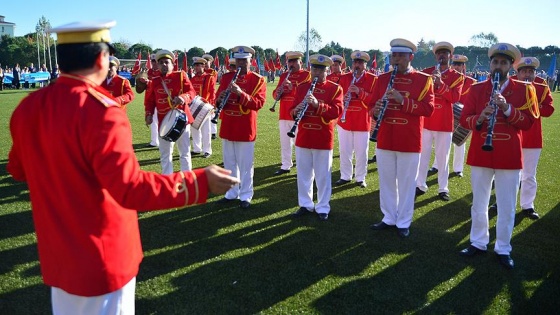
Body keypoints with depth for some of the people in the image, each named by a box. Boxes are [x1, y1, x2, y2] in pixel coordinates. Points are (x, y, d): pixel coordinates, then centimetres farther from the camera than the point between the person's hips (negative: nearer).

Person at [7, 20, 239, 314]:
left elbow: (18, 169, 12)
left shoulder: (27, 107, -2)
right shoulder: (100, 111, -26)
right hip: (102, 258, -7)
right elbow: (131, 188, -31)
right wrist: (199, 182, -28)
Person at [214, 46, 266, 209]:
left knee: (245, 164, 3)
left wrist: (240, 93, -29)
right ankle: (232, 192, 27)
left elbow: (258, 103, -15)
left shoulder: (258, 80, -5)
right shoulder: (226, 77, 8)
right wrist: (220, 100, -15)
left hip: (246, 129, -4)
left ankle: (246, 196, 15)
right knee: (229, 163, 13)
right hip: (227, 128, 4)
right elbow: (218, 100, 10)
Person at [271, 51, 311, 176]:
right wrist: (277, 94, -10)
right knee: (285, 142, 12)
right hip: (284, 115, 6)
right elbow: (276, 94, 14)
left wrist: (292, 87, -28)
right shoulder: (283, 76, 14)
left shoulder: (306, 75, -2)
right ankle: (285, 166, 23)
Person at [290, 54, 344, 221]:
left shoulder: (335, 88, -3)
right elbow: (293, 110, 8)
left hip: (323, 139, -4)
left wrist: (317, 104, -28)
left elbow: (336, 112, -15)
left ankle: (323, 208, 18)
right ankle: (305, 204, 26)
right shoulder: (302, 87, 9)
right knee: (304, 174, 12)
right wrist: (297, 110, -17)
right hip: (303, 138, 4)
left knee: (322, 175, 5)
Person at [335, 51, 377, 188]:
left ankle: (361, 178, 16)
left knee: (361, 152, 2)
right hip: (344, 121, 3)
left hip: (362, 122, -3)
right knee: (344, 150, 9)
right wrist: (342, 98, -14)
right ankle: (345, 176, 22)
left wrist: (359, 92, -22)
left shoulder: (372, 79, -2)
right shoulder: (344, 78, 8)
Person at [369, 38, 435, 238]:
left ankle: (403, 222, 19)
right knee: (387, 181, 12)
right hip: (385, 140, 4)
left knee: (406, 183, 6)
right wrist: (376, 111, -14)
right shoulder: (382, 78, 8)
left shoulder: (423, 79, -2)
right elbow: (373, 105, 11)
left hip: (410, 142, -3)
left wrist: (403, 101, -22)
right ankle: (389, 218, 27)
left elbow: (428, 109, -10)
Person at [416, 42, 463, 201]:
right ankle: (420, 185, 15)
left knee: (443, 156, 3)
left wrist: (440, 83, -22)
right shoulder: (426, 72, 8)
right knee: (423, 154, 5)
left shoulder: (457, 76, 4)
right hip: (425, 119, 1)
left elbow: (455, 97, -10)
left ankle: (443, 188, 11)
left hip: (445, 122, -1)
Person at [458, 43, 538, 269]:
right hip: (480, 155, 1)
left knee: (507, 207, 7)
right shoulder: (477, 89, 3)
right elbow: (464, 119, -1)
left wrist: (507, 108, -21)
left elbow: (528, 122, -6)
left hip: (510, 157, -1)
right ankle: (478, 243, 27)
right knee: (479, 203, 12)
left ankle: (503, 249, 21)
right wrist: (480, 117, -22)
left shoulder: (524, 89, 1)